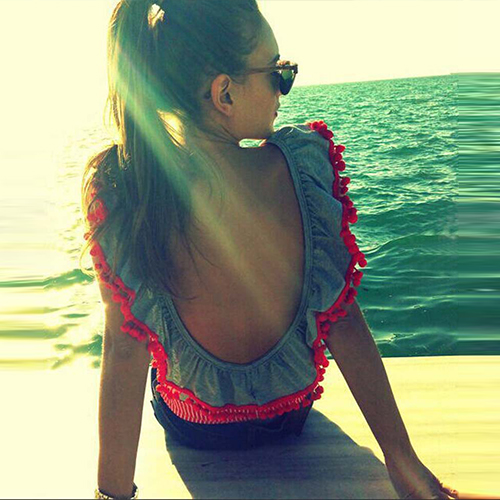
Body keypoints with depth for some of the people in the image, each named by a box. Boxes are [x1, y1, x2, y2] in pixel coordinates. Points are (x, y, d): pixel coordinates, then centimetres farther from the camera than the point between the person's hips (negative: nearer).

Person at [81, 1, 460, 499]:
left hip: (187, 426, 0)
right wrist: (403, 459, -8)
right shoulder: (306, 163, -29)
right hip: (290, 417, 1)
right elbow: (345, 323, -22)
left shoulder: (114, 191, -29)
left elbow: (123, 350, -23)